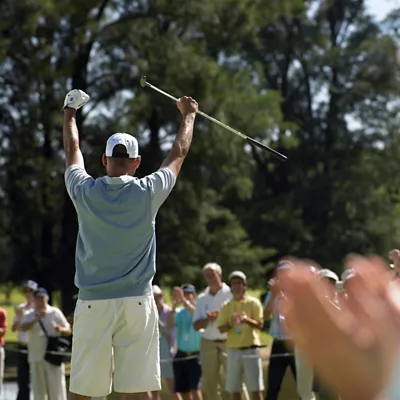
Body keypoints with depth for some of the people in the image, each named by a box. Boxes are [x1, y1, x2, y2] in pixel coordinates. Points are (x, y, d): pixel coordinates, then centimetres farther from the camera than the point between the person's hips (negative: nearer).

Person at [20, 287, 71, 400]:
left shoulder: (55, 312, 6)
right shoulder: (28, 315, 9)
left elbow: (68, 330, 6)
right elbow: (23, 328, -10)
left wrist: (61, 329, -16)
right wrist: (37, 319, -20)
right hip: (36, 358, 2)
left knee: (57, 388, -7)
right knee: (38, 388, 5)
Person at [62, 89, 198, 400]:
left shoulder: (85, 192, -2)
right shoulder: (147, 192, -3)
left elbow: (72, 150, 19)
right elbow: (179, 152, 14)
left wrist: (70, 112, 37)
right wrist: (189, 115, 31)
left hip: (93, 303, 1)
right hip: (137, 302, 0)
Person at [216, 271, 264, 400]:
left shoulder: (253, 303, 1)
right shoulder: (226, 306, 9)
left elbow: (260, 325, -6)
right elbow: (221, 329, 4)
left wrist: (247, 320, -26)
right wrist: (231, 323, -17)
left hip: (251, 349, -3)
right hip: (233, 350, 3)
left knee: (255, 388, -4)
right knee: (234, 389, 6)